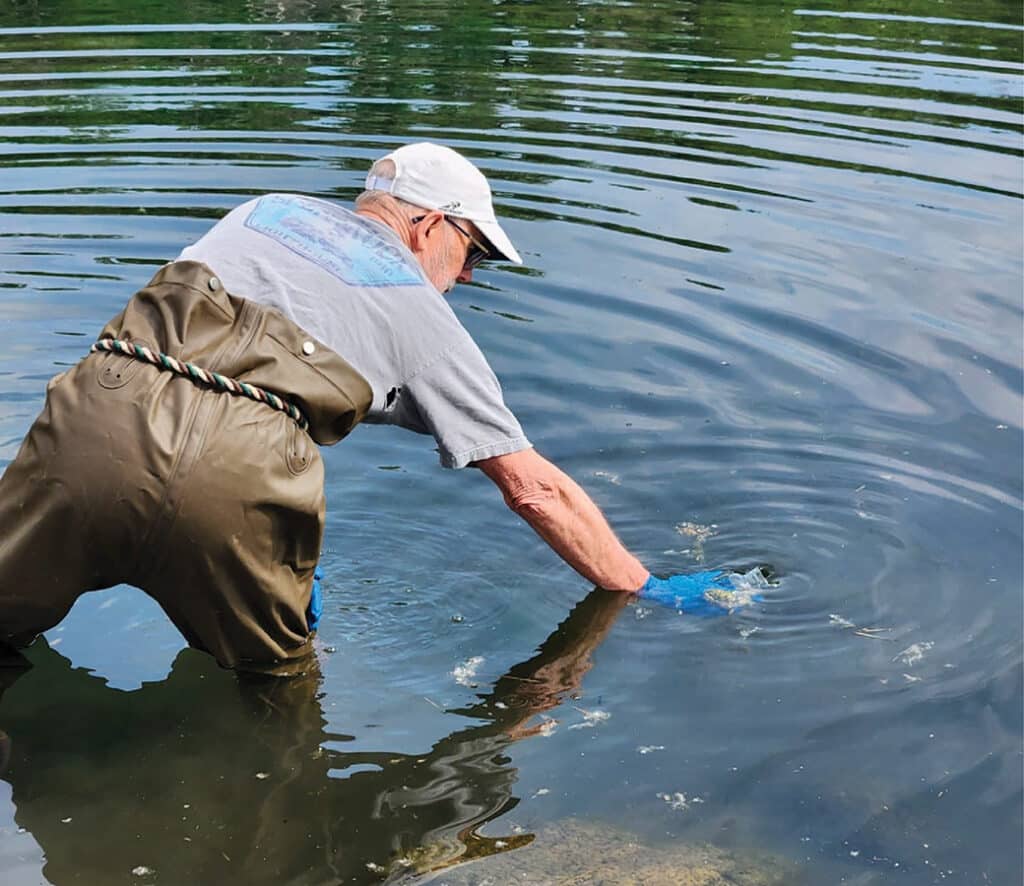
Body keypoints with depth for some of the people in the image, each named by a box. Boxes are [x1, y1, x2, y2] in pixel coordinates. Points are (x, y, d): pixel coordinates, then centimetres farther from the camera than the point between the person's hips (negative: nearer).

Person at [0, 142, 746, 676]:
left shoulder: (267, 209, 30)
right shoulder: (425, 316, 18)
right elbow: (535, 488, 18)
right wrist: (649, 591, 30)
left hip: (97, 407, 3)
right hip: (230, 468, -3)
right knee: (272, 672, 22)